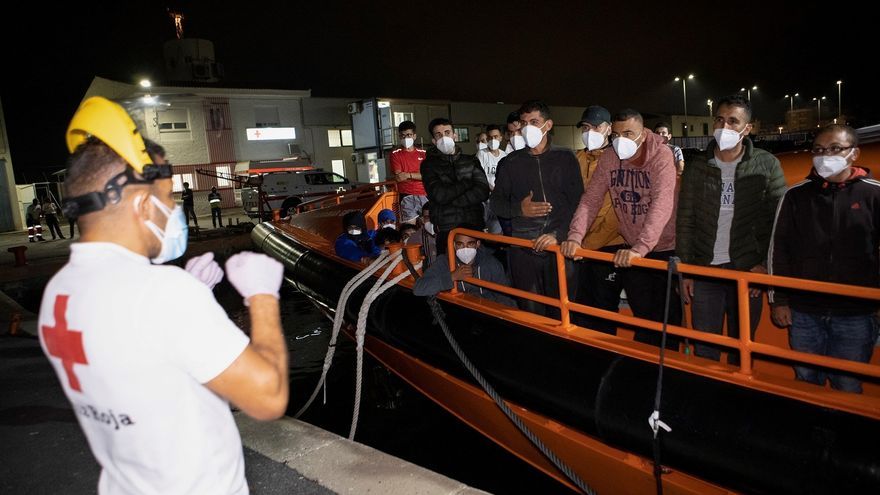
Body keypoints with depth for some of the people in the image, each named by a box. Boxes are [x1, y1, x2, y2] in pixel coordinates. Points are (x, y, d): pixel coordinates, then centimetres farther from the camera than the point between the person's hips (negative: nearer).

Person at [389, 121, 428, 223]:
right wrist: (419, 175, -6)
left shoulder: (423, 153, 11)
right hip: (406, 196, -2)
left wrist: (409, 175, -11)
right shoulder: (395, 154, 4)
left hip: (424, 194, 2)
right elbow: (398, 178, -6)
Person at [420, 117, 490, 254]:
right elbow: (439, 195, -12)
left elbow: (483, 192, -4)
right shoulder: (429, 165, 4)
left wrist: (450, 200, -10)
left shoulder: (471, 161, 10)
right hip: (446, 230, -2)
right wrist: (468, 182, -3)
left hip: (475, 227, 2)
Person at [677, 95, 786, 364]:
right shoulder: (696, 167, 2)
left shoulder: (767, 165, -2)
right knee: (704, 347, 6)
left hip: (748, 270, -1)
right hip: (705, 270, 1)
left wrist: (764, 264, -8)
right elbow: (685, 222, 3)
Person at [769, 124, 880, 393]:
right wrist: (778, 300, 3)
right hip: (804, 313, 2)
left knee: (847, 389, 10)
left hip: (855, 316, -1)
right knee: (805, 382, 15)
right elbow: (778, 250, 5)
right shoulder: (796, 196, 2)